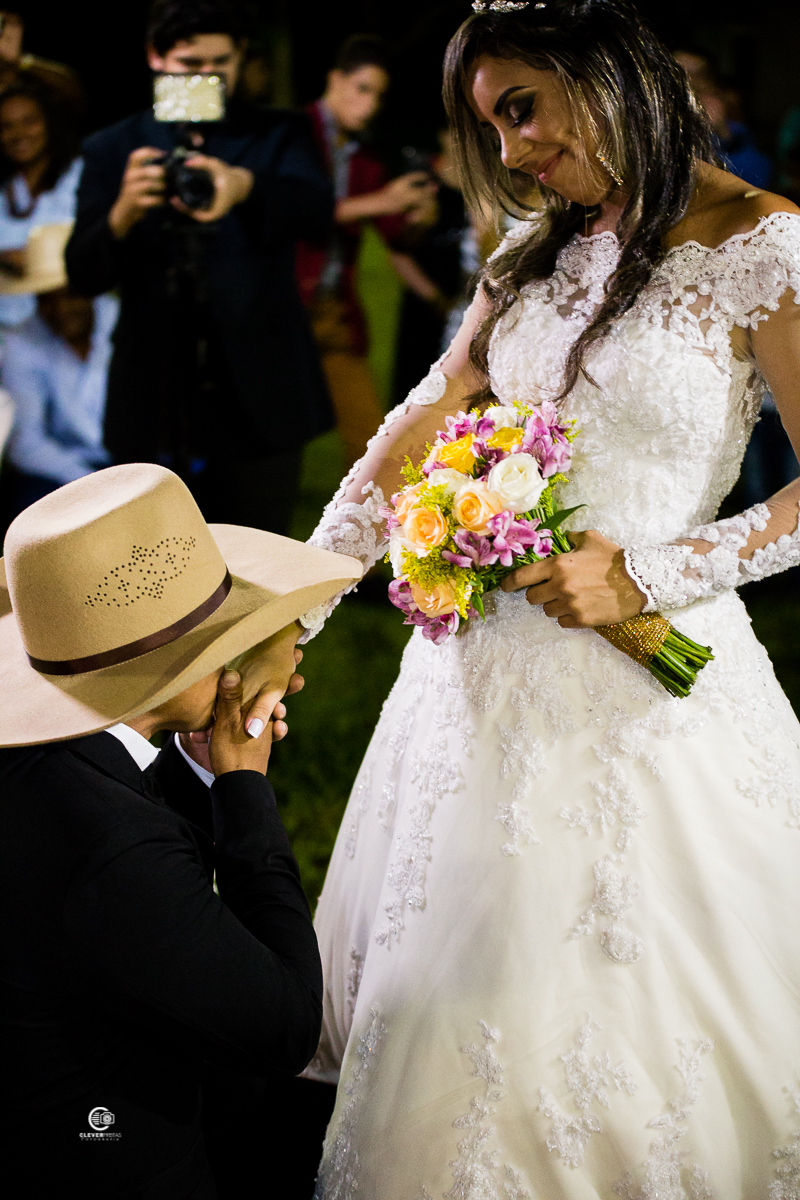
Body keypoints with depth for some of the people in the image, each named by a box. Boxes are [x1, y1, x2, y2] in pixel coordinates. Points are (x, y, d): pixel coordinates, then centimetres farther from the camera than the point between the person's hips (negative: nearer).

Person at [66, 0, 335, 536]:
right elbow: (84, 274, -4)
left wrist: (244, 186, -41)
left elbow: (318, 207, -18)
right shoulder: (113, 150, 7)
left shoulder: (279, 136, 5)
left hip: (257, 406, -1)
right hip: (154, 410, 2)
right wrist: (123, 214, -27)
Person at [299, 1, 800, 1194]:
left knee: (607, 993, 6)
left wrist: (646, 575, -19)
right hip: (488, 661, 6)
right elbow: (417, 434, 8)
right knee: (454, 991, 17)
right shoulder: (536, 255, 9)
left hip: (640, 673, -6)